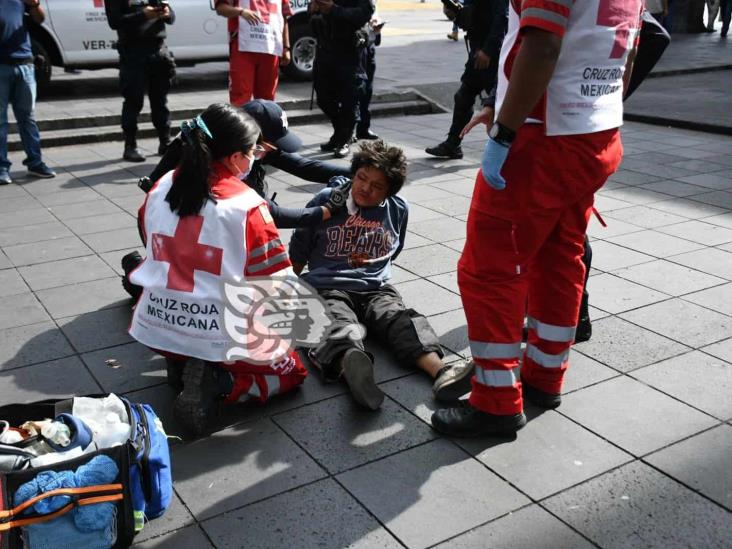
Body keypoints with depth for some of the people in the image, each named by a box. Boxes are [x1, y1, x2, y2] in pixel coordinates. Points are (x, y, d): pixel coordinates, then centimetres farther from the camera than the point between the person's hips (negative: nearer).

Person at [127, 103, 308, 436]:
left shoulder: (161, 188, 0)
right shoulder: (247, 205, -16)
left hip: (156, 328, 6)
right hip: (219, 335, -6)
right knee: (292, 371, 17)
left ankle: (182, 363, 8)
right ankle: (217, 383, -8)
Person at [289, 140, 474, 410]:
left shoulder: (398, 210, 11)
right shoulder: (327, 200, 3)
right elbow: (297, 254, 12)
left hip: (375, 289, 3)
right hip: (326, 288, -2)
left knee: (404, 321, -30)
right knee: (342, 332, -35)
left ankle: (441, 372, -55)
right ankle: (355, 371, -69)